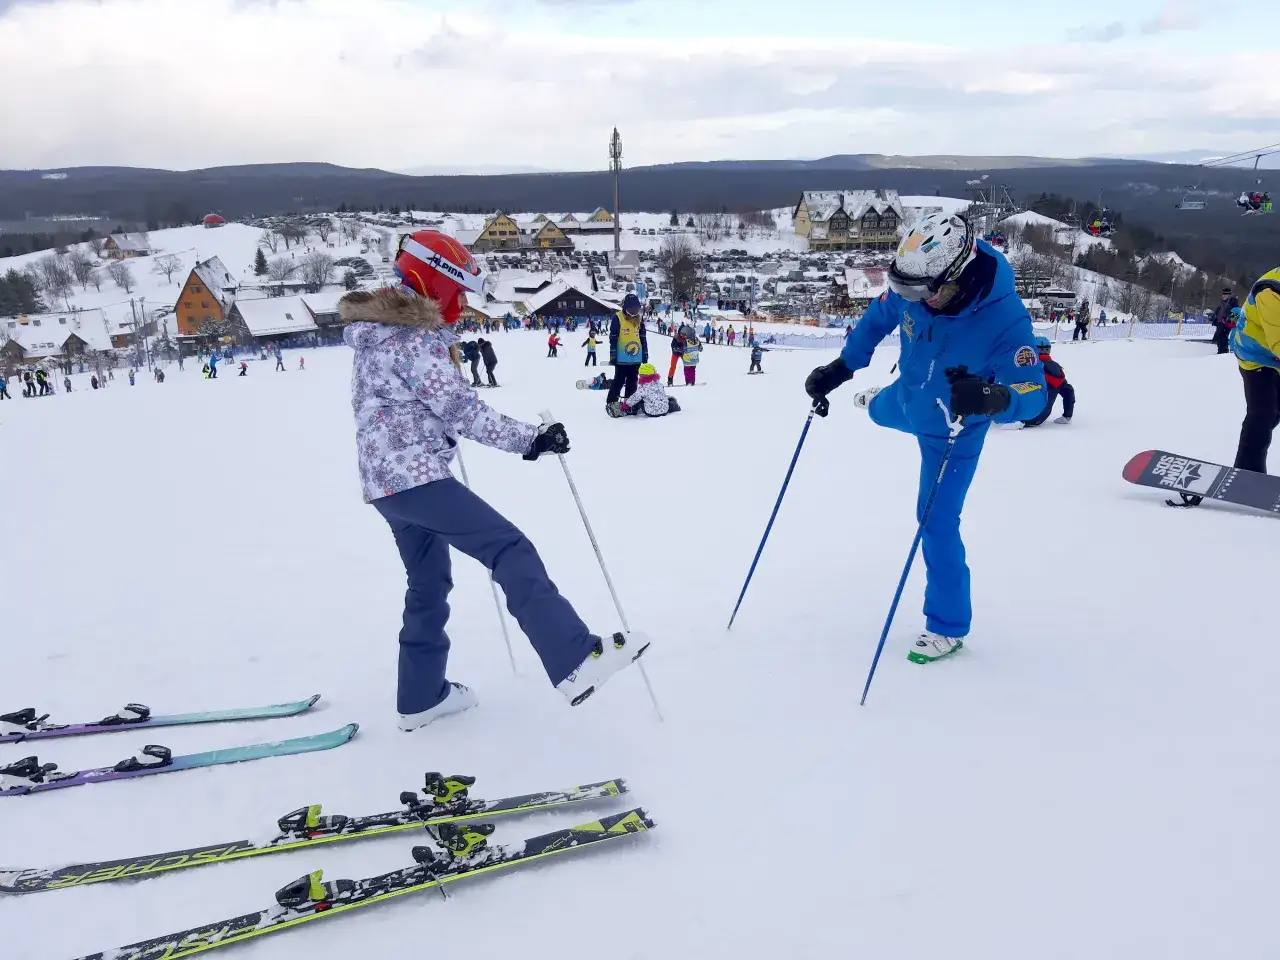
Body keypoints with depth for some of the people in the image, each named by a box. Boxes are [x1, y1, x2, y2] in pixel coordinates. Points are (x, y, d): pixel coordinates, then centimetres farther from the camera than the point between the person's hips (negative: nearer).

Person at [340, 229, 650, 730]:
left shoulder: (375, 332, 14)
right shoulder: (414, 340, -16)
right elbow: (462, 411, -18)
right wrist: (531, 438, -14)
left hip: (384, 479, 10)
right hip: (416, 476, -10)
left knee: (428, 582, 18)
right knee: (511, 550, -15)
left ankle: (421, 695, 27)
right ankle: (575, 660, -22)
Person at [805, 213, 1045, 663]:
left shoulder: (1004, 319, -40)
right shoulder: (911, 289, -27)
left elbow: (1033, 395, -39)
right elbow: (879, 316, -5)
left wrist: (992, 398, -61)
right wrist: (840, 367, -12)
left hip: (953, 431, -5)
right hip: (907, 402, 5)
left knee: (937, 525, -2)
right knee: (882, 410, 38)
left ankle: (947, 627, 18)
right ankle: (872, 402, 81)